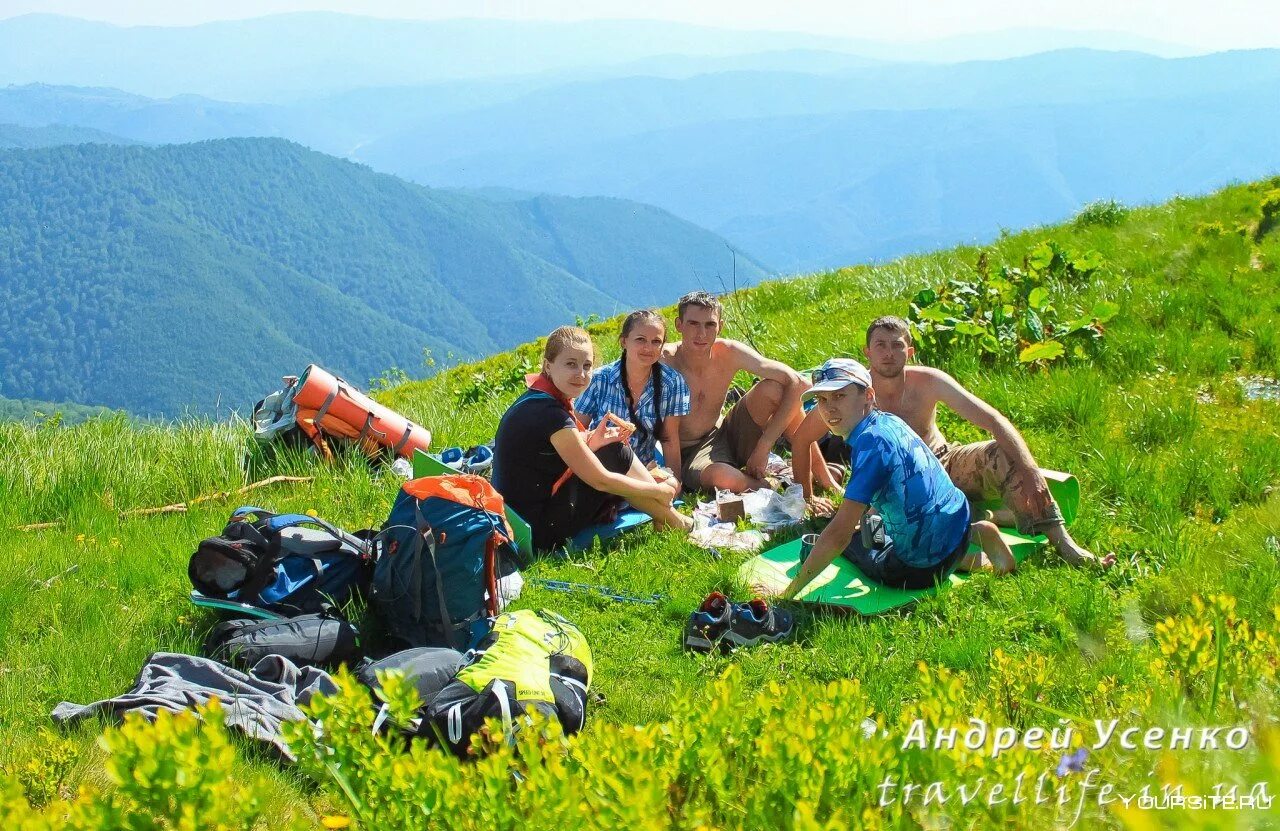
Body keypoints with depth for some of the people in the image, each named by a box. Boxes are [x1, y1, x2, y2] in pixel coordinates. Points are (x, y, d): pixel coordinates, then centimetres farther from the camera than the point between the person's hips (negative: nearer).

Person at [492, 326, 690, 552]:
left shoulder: (535, 399, 6)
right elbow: (600, 480, -17)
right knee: (616, 455, -4)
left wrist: (589, 442, -4)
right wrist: (658, 491, -5)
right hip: (542, 533, -9)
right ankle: (674, 522, 9)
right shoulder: (550, 413, -21)